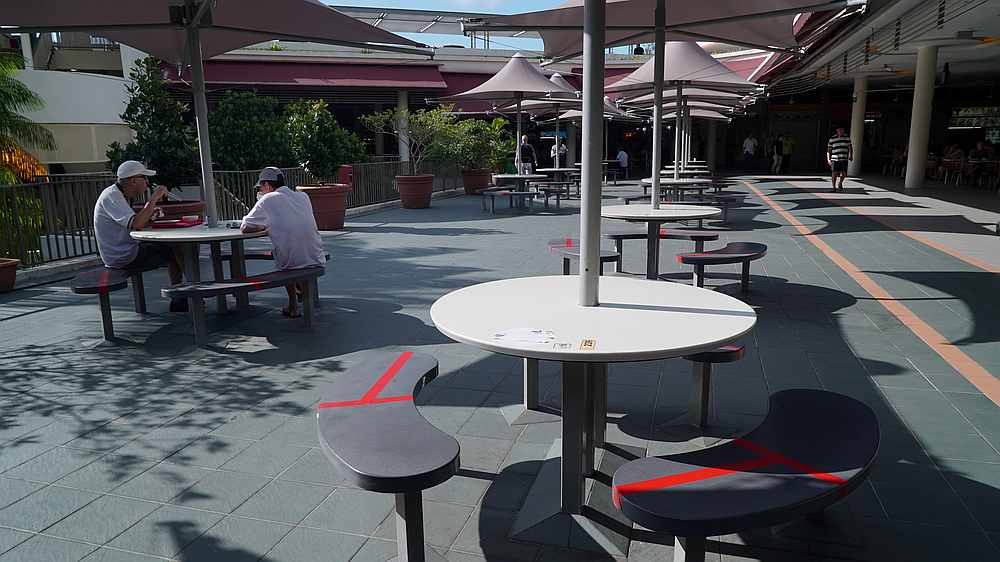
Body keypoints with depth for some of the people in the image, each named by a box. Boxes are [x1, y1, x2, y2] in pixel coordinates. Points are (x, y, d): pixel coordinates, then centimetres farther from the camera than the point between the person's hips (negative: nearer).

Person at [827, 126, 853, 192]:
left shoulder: (847, 137, 8)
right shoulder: (832, 138, 4)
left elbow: (850, 147, 11)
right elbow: (829, 150, 6)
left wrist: (851, 156, 1)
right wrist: (828, 159, -2)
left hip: (844, 159, 1)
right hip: (835, 159, -1)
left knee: (844, 173, -3)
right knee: (834, 174, -4)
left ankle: (840, 183, 25)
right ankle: (834, 187, 11)